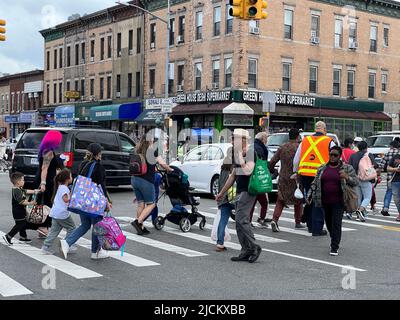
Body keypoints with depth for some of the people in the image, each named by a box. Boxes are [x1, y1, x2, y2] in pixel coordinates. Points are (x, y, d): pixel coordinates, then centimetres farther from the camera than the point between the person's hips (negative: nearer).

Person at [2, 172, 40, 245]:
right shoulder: (16, 191, -24)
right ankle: (8, 237, -1)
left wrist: (35, 191, 24)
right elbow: (21, 201, -29)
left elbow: (26, 191, 23)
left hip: (21, 211, 11)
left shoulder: (19, 189, 8)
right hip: (18, 212, -11)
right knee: (19, 224, -4)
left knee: (23, 224, 18)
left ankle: (23, 237, 27)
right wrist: (30, 203, -25)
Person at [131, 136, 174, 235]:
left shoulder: (139, 152, 9)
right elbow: (163, 164, -10)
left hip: (135, 179, 6)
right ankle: (138, 222, -7)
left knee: (140, 204, 13)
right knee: (151, 204, 7)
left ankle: (141, 228, 15)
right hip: (146, 181, -6)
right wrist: (170, 170, 8)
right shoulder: (153, 151, -7)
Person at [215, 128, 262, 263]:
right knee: (240, 222, 8)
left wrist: (240, 157, -19)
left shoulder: (250, 153, -11)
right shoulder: (238, 155, 17)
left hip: (248, 191, -10)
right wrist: (222, 193, 27)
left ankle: (254, 247, -4)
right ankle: (246, 252, 12)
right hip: (240, 192, 10)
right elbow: (233, 176, 24)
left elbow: (248, 171, -28)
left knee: (241, 220, -14)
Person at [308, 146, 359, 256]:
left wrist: (347, 177, -21)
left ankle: (334, 247, -6)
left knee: (336, 223, -10)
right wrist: (310, 194, 3)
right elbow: (315, 183, 15)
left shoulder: (347, 168, 1)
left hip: (338, 202, -4)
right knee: (328, 222, 13)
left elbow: (356, 181, -1)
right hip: (325, 201, 4)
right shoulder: (322, 168, 11)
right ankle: (335, 240, 36)